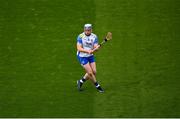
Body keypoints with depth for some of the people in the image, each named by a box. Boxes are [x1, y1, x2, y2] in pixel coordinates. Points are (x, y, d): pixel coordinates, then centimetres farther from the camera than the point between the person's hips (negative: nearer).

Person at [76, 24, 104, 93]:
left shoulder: (94, 36, -4)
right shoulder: (80, 37, -15)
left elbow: (96, 47, -11)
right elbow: (79, 48, -20)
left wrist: (95, 49, -36)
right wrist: (87, 51, -34)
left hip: (90, 56, 5)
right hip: (82, 57, -5)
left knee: (94, 72, 3)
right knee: (90, 73, -8)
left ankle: (81, 81, 22)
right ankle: (97, 86, 10)